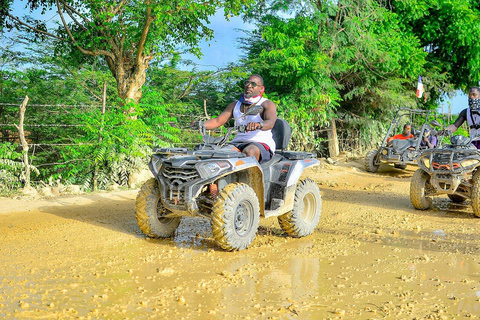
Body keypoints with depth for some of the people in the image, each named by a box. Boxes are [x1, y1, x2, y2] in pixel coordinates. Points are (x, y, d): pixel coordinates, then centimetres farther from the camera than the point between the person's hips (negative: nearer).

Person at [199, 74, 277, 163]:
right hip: (238, 143, 5)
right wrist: (201, 125, -9)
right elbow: (217, 121, 12)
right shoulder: (235, 105, 19)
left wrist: (259, 125, -45)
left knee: (250, 151, -40)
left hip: (261, 143, -5)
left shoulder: (267, 105, 0)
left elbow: (270, 122, -20)